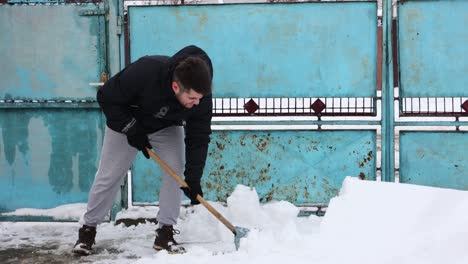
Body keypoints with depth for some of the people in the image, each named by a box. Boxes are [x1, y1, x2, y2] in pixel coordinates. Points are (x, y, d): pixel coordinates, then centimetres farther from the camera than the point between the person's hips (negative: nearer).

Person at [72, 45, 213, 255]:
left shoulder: (201, 96, -31)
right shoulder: (145, 72, -43)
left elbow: (198, 137, -21)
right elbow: (106, 97, -28)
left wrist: (193, 178, -26)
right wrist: (131, 130, -26)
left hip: (167, 127, 3)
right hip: (125, 122, -2)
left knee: (176, 171, -13)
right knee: (108, 176, 0)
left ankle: (165, 233, -2)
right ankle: (88, 229, 17)